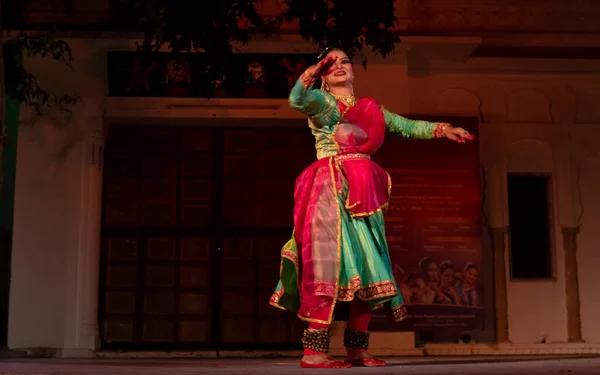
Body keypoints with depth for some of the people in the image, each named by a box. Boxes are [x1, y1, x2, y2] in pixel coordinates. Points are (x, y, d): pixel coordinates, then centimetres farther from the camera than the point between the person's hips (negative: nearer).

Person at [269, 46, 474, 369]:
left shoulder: (370, 108, 22)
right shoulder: (321, 101, 5)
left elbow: (405, 126, 22)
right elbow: (296, 100, -17)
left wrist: (443, 129, 15)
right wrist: (314, 69, -20)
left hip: (363, 195, 6)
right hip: (331, 190, -6)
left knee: (368, 267, 3)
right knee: (333, 261, -16)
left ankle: (357, 349, 11)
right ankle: (314, 352, -17)